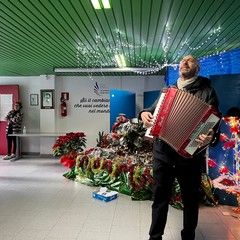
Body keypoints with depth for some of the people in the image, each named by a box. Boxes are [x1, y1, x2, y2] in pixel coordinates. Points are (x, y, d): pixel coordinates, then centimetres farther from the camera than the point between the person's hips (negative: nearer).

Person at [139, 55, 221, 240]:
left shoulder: (206, 91, 0)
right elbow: (153, 110, 16)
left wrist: (211, 137, -28)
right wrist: (144, 113, -7)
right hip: (162, 153, 3)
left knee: (190, 199, 13)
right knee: (160, 197, 12)